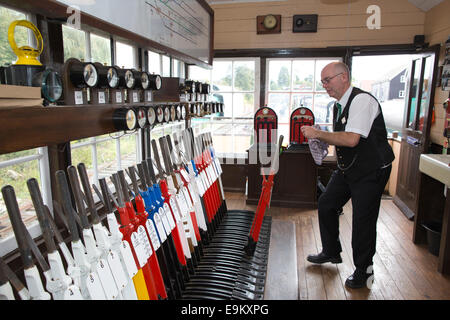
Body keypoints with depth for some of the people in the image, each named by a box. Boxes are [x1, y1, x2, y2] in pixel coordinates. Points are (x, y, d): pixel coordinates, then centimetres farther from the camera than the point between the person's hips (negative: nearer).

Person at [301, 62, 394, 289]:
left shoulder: (362, 100, -20)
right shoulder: (338, 105, 8)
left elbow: (351, 139, -31)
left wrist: (318, 133, -23)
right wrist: (320, 138, 0)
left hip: (371, 172, -9)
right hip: (347, 169, 9)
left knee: (363, 220, -2)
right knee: (326, 204, 12)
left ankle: (363, 271, 20)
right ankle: (331, 252, 33)